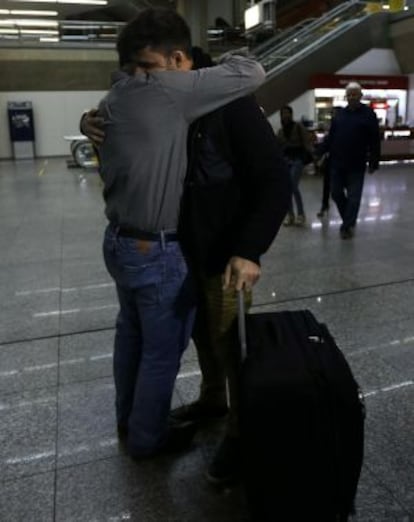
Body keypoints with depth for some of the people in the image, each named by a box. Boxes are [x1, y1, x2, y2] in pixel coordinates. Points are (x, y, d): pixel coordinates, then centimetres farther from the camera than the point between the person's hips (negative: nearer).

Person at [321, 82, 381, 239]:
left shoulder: (368, 114, -3)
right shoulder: (339, 114, 8)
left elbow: (375, 141, -4)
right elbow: (330, 137, 12)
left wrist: (373, 163, -7)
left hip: (356, 165, -4)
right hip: (337, 163, 4)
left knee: (353, 197, 2)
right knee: (336, 193, 8)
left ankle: (348, 225, 14)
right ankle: (349, 220, 28)